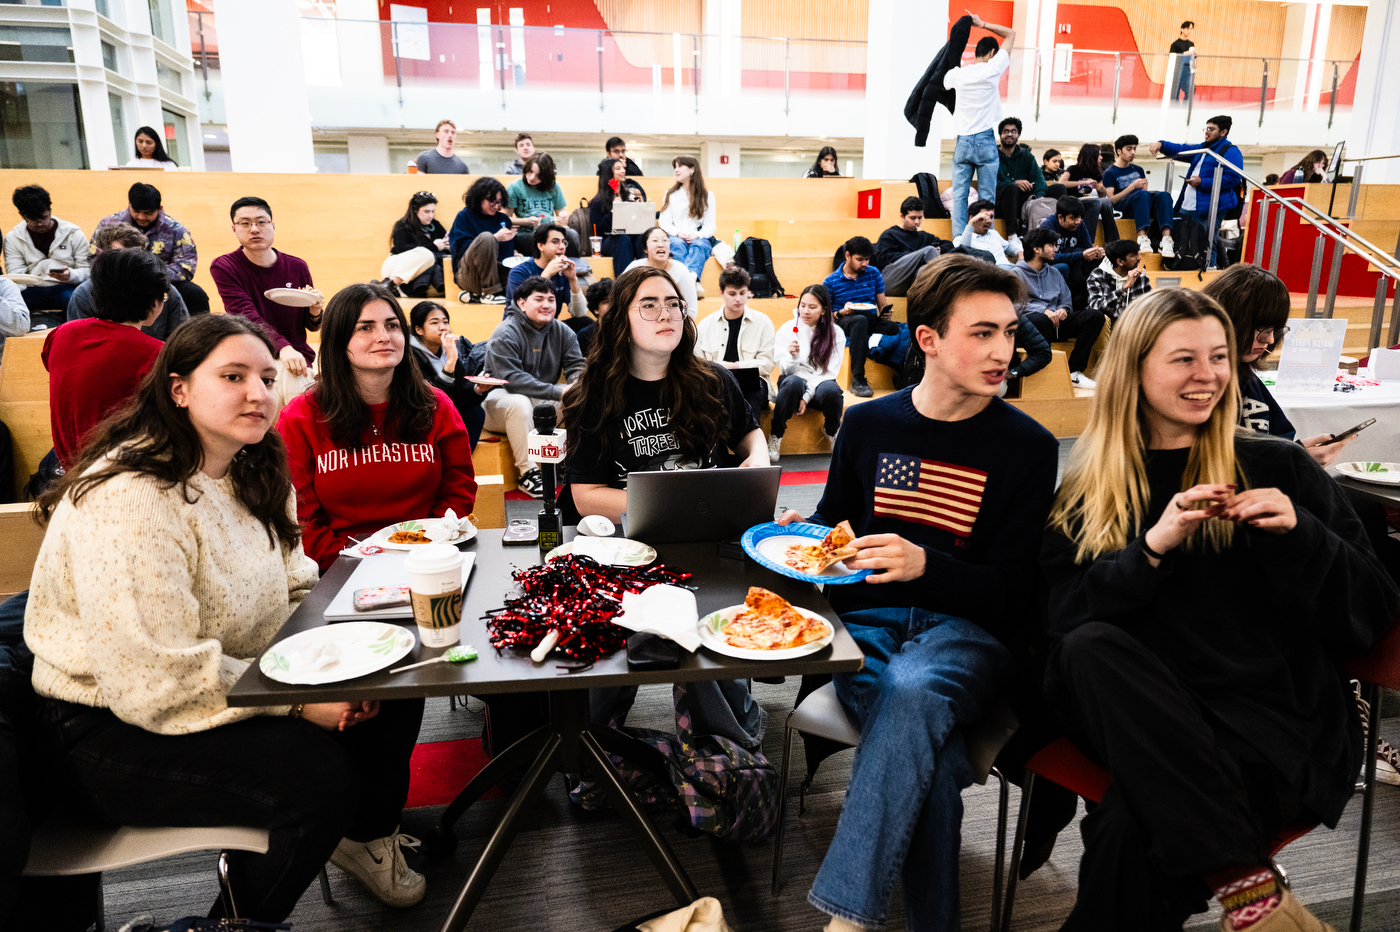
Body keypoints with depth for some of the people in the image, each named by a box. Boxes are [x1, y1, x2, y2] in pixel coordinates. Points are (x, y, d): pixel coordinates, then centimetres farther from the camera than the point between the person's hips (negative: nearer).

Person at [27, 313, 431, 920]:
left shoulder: (252, 473, 3)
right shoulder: (128, 498, -27)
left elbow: (294, 591, 8)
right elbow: (155, 680, -29)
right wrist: (298, 699, -25)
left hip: (233, 683, 8)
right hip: (110, 726, -8)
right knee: (318, 774, -25)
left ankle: (364, 835, 23)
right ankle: (240, 916, 5)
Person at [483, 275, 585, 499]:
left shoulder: (563, 332, 3)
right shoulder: (505, 334, -17)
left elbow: (576, 367, -2)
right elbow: (512, 379, -28)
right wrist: (558, 392, -34)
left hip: (546, 402, 6)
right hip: (502, 398, -6)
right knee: (519, 403, -39)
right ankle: (527, 473, -28)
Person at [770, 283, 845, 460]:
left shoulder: (836, 333, -1)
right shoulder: (787, 329, -1)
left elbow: (828, 372, -5)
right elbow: (785, 370, -2)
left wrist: (807, 396, -16)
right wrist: (792, 356, -25)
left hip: (819, 385, 1)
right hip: (795, 385, -1)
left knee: (831, 389, -35)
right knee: (793, 382, -37)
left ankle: (831, 431, -2)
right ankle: (776, 434, -19)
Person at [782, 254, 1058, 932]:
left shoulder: (1027, 446, 0)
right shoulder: (867, 425, 8)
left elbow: (1009, 590, -3)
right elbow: (833, 523, 21)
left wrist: (923, 565, -22)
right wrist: (800, 535, -3)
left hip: (966, 630, -1)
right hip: (867, 622, 2)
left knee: (914, 691, -36)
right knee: (932, 756, -29)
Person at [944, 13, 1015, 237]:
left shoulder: (957, 74, 5)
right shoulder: (992, 68, -3)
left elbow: (945, 84, 29)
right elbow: (1011, 34, 9)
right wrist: (983, 25, 12)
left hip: (962, 141, 3)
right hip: (985, 141, -3)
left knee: (959, 195, 1)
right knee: (986, 196, 0)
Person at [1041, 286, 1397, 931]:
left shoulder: (1278, 468, 9)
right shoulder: (1088, 489, 11)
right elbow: (1064, 619, -3)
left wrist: (1298, 532, -11)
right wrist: (1153, 545, -16)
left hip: (1278, 714, -3)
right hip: (1146, 715, 3)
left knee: (1130, 827, -33)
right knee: (1089, 649, -34)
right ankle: (1246, 879, -28)